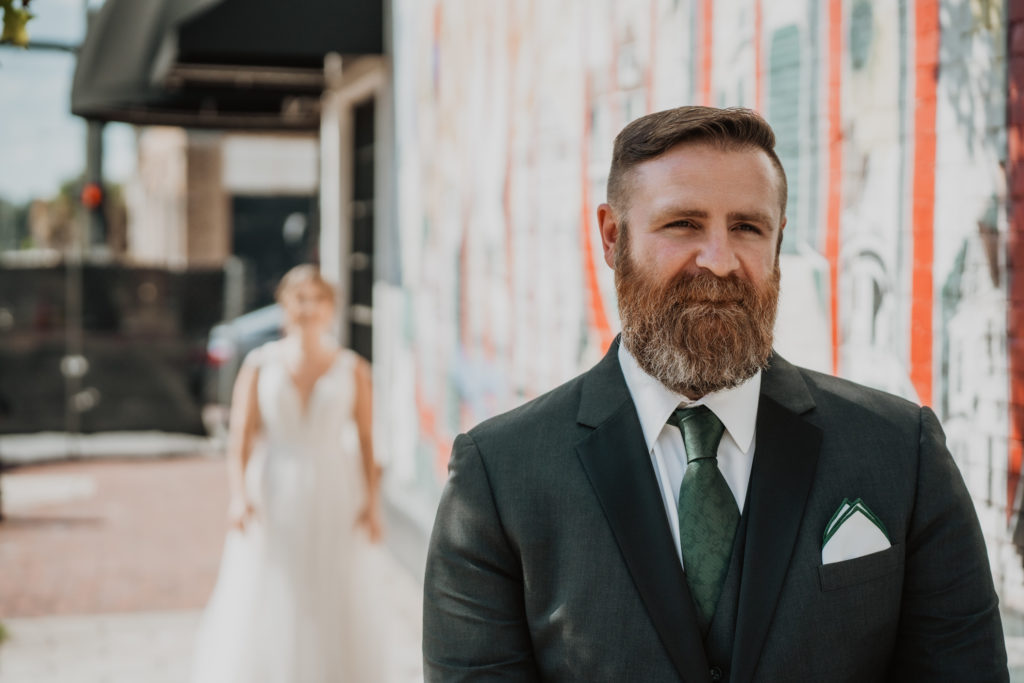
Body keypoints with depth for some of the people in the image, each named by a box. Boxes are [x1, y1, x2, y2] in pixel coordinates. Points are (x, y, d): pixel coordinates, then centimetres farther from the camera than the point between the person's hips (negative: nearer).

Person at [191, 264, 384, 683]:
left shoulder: (352, 369, 1)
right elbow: (240, 436, -6)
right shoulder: (258, 365, -1)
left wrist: (372, 502, -5)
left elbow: (365, 440, 4)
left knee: (333, 608, 5)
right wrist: (239, 496, -19)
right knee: (261, 608, 0)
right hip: (273, 496, 0)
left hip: (332, 498, 1)